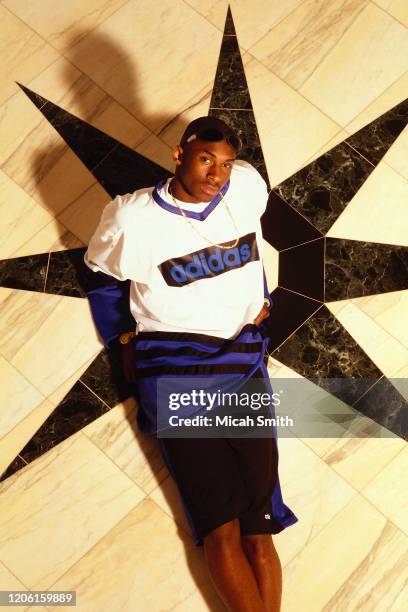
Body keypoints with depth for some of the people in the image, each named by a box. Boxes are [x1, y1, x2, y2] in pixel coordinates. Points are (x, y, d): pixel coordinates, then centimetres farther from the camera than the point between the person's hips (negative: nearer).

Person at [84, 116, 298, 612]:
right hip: (172, 368, -2)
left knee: (260, 527, -4)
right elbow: (102, 276, 13)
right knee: (220, 527, -12)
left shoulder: (248, 186, 2)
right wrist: (124, 341, 11)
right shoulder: (132, 218, -5)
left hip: (244, 358, 3)